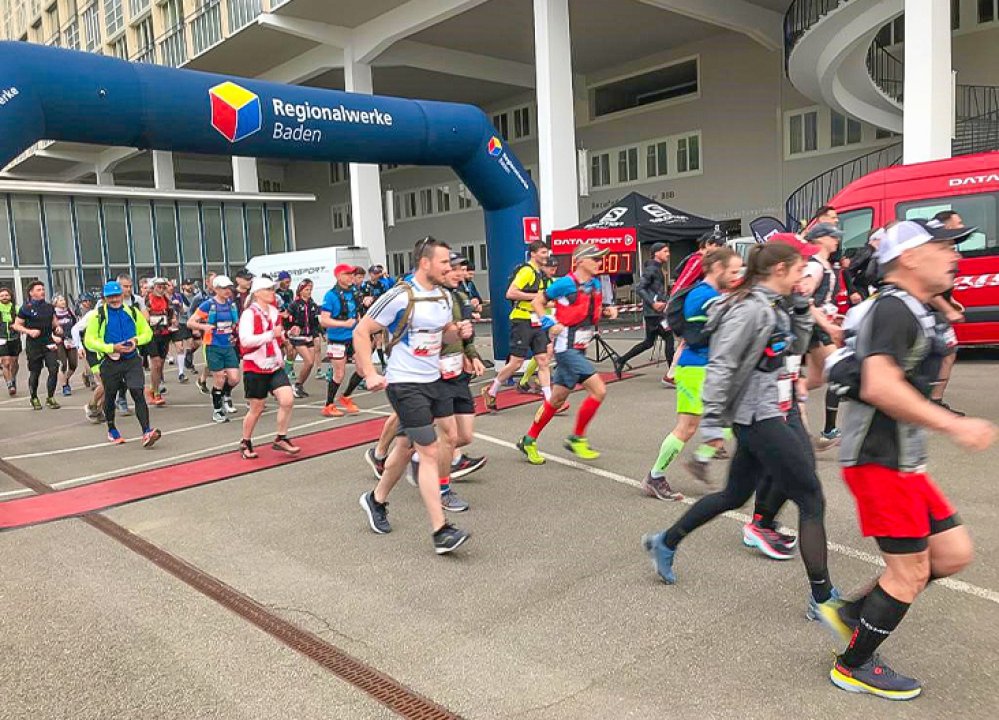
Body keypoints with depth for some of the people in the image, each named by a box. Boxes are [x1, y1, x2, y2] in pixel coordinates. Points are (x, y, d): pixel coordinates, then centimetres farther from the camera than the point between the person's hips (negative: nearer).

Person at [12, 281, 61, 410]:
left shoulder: (49, 306, 8)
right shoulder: (26, 308, -4)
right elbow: (16, 325, 0)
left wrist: (57, 327, 0)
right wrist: (29, 331, -16)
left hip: (49, 343, 3)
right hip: (34, 345, -3)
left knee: (54, 370, -7)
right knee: (35, 373, 6)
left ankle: (50, 397, 6)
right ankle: (34, 398, 25)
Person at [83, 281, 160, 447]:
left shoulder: (133, 312, 6)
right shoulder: (98, 315, -3)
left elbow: (147, 332, 13)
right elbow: (89, 341, -7)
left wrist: (136, 341, -8)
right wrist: (112, 348, -18)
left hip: (132, 360, 1)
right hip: (110, 362, -1)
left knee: (138, 393, -13)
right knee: (110, 397, 14)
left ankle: (147, 432, -19)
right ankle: (112, 431, 35)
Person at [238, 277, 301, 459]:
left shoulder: (273, 311, 9)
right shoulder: (249, 314, -13)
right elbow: (245, 340, -27)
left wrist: (283, 334, 8)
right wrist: (272, 334, -28)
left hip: (274, 366, 6)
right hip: (255, 368, -6)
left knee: (287, 400, -9)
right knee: (257, 408, 4)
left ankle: (281, 439, 8)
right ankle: (245, 443, 26)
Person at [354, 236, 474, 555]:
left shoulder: (443, 296, 6)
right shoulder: (400, 296, -17)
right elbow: (361, 331, -12)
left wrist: (459, 331, -2)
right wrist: (370, 374, -17)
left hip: (433, 380, 8)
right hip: (405, 384, -8)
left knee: (407, 445, 19)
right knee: (430, 451, -10)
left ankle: (376, 500, 41)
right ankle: (441, 532, -5)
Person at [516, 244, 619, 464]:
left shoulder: (595, 284, 10)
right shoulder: (566, 283, -12)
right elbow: (537, 302, -4)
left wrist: (607, 311, 5)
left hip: (580, 349, 8)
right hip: (566, 347, -8)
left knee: (557, 399, 13)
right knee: (599, 390, -14)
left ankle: (529, 440, 24)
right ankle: (577, 438, 0)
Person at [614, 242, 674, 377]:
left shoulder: (660, 269, 17)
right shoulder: (651, 269, -12)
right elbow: (639, 288, -19)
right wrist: (653, 303, -23)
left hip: (658, 311, 10)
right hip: (653, 312, -10)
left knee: (648, 342, 14)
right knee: (668, 337, -6)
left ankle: (620, 361, 20)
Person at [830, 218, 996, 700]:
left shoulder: (912, 311, 16)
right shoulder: (894, 308, -16)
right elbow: (879, 386, -29)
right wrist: (955, 426, -26)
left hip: (902, 461, 10)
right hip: (880, 461, -10)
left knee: (953, 553, 13)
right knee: (911, 571, 0)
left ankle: (857, 611, 23)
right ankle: (853, 666, 17)